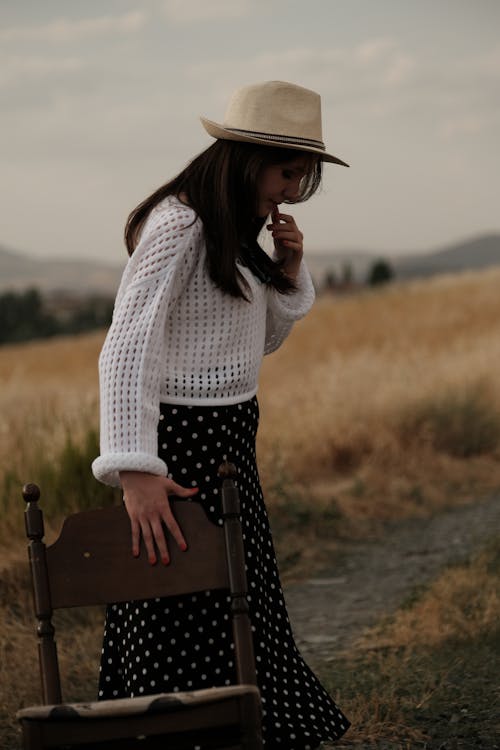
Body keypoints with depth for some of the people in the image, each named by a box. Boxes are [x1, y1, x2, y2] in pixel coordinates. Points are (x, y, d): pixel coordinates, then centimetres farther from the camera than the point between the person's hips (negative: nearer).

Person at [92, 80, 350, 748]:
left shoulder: (232, 231, 12)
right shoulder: (179, 226, -18)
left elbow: (262, 339, 22)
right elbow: (126, 351, -26)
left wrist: (288, 268, 3)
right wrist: (134, 471, -34)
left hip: (228, 443, 10)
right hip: (184, 446, -10)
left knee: (239, 616, 17)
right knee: (190, 625, -3)